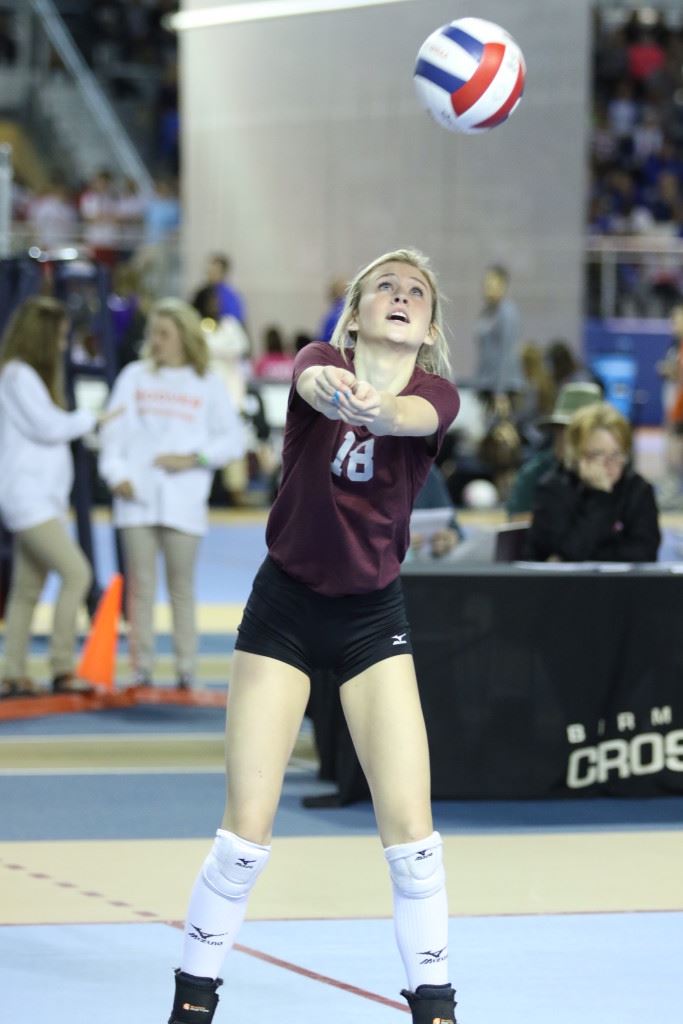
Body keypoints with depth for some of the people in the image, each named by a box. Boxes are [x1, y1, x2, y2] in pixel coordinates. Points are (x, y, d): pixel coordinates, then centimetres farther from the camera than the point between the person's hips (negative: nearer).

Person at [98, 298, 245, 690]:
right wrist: (116, 473, -7)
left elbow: (233, 439, 5)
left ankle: (186, 670, 8)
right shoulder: (135, 376, 9)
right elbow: (114, 431, 6)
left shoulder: (208, 384, 6)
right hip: (137, 497, 1)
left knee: (182, 588, 3)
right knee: (141, 587, 0)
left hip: (184, 500, -1)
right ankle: (142, 669, 4)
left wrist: (192, 459, -7)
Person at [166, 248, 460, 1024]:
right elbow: (317, 386, -34)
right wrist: (328, 386, -60)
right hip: (285, 605, -1)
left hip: (373, 616, 1)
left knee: (410, 827, -7)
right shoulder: (321, 362, -9)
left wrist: (371, 406, -58)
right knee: (247, 830, -5)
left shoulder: (437, 393, -8)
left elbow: (407, 414, -34)